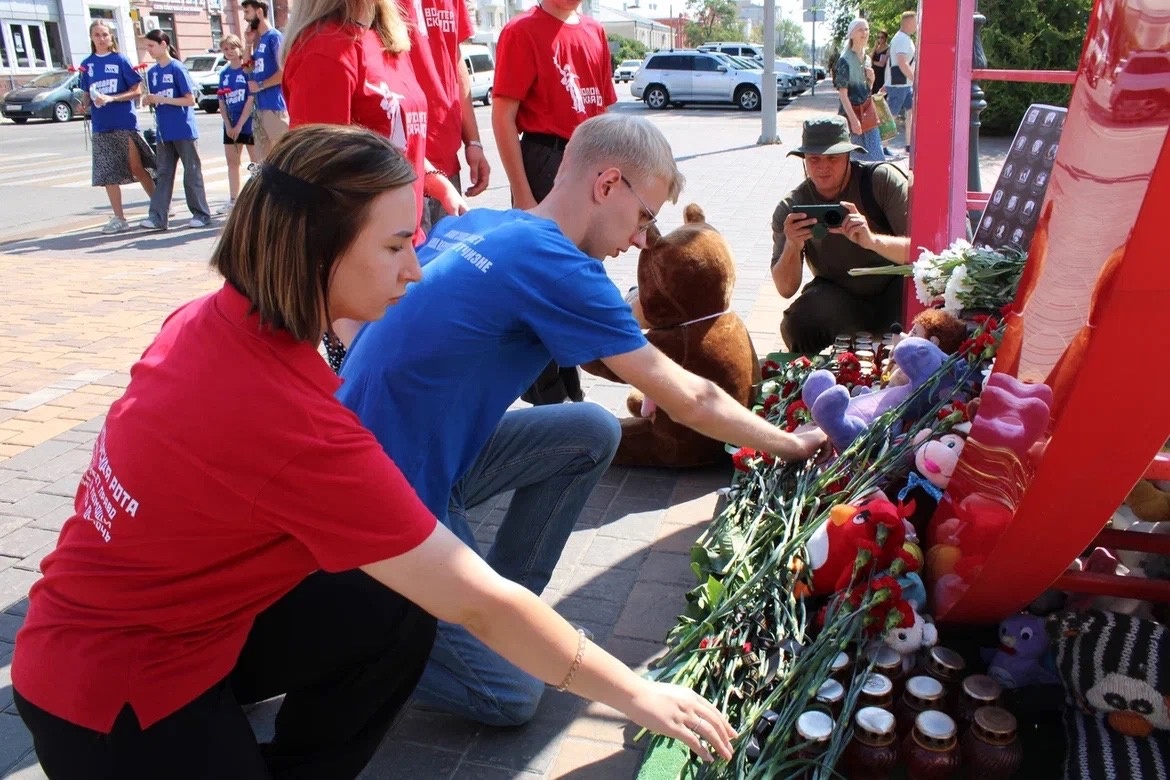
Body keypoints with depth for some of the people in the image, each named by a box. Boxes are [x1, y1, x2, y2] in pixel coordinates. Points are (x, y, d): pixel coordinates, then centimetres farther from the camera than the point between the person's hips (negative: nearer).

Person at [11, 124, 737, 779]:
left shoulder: (211, 320, -10)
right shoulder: (293, 422, -33)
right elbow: (480, 604, -28)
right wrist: (637, 694, -17)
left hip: (162, 611, 7)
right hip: (118, 693, -7)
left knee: (398, 615, 1)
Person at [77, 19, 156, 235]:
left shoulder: (120, 59, -2)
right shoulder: (87, 64, 9)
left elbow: (136, 90, -5)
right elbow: (86, 95, 14)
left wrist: (111, 98, -17)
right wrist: (84, 104, -8)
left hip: (125, 123, -4)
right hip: (101, 126, 4)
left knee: (137, 168, -3)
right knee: (108, 173, 4)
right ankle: (119, 218, 11)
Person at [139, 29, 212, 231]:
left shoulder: (177, 68, -8)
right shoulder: (152, 73, 11)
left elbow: (190, 100, -11)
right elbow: (155, 101, 16)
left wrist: (162, 99, -16)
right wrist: (149, 100, -6)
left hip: (183, 130, -6)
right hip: (164, 131, 6)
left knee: (192, 172, 1)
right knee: (163, 174, 5)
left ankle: (202, 214, 9)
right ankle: (157, 216, 4)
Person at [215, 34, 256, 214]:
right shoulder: (224, 74, 9)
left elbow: (251, 99, -14)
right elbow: (222, 102, 8)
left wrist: (239, 125, -15)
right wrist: (228, 124, -5)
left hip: (249, 123, -7)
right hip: (231, 125, 7)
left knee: (256, 162, -1)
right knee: (232, 162, 11)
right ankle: (233, 200, 19)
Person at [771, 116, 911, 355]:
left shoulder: (883, 180, -14)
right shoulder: (790, 208, -9)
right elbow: (786, 289, -13)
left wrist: (872, 240, -43)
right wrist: (792, 246, -35)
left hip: (893, 289, 0)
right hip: (840, 298, 0)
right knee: (797, 324, -31)